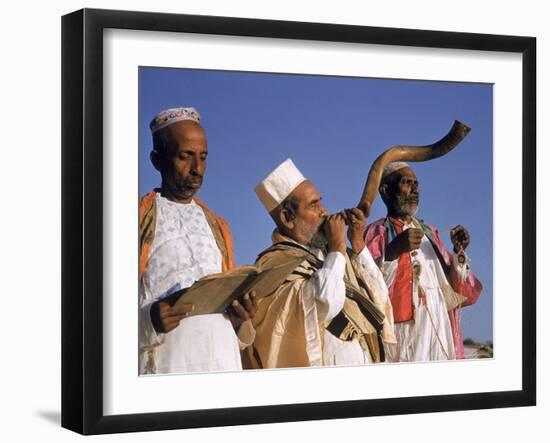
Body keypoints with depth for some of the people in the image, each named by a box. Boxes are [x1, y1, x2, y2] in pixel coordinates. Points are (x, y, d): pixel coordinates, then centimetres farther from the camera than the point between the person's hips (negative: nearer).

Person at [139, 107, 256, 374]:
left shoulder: (216, 227, 21)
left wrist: (240, 317, 1)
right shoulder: (142, 219, 3)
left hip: (223, 362, 5)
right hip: (165, 361, -5)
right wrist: (147, 320, -22)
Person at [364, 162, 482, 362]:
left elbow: (456, 292, 15)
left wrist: (459, 253, -1)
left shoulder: (429, 233, 20)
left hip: (438, 336, 5)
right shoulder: (376, 233, 3)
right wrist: (394, 250, -23)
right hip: (401, 336, -5)